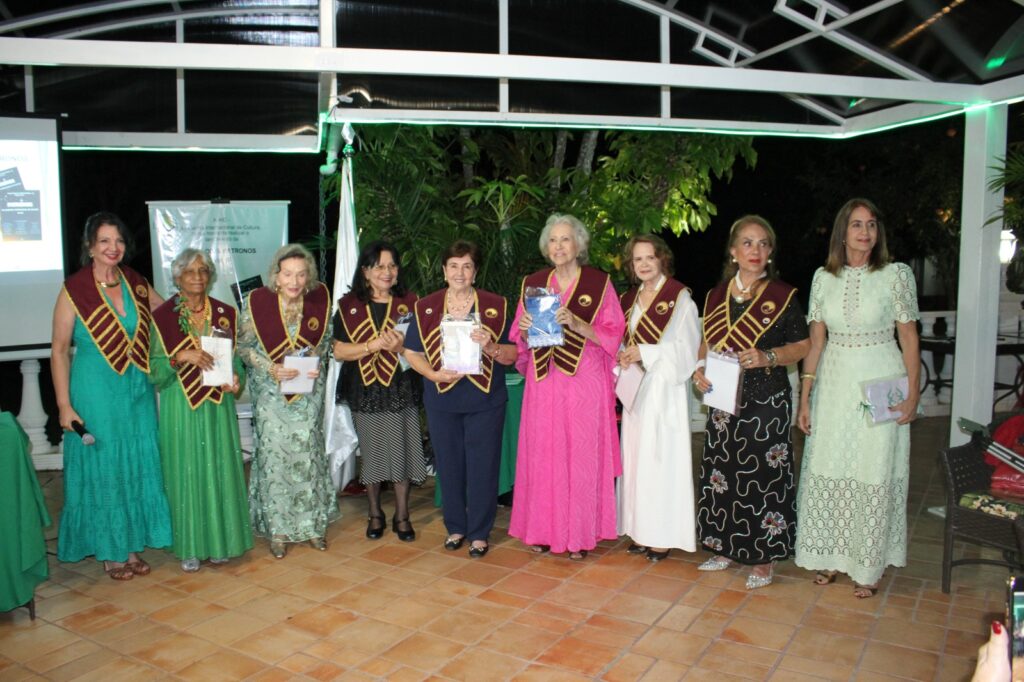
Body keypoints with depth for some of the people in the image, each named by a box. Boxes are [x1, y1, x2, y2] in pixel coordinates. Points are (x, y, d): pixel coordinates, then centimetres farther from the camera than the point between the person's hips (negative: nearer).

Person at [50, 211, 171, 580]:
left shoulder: (137, 284, 3)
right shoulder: (74, 290, -9)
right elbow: (60, 350, -7)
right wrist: (64, 405, -11)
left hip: (137, 390, 4)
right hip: (95, 393, -4)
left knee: (138, 466, 10)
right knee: (101, 469, 6)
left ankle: (132, 545, 25)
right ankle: (109, 551, 22)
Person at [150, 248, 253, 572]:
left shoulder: (225, 313, 7)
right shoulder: (162, 316, -2)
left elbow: (236, 357, 14)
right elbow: (154, 371, -4)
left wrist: (236, 379, -6)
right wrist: (181, 357, -21)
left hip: (218, 406, 3)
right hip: (180, 407, -2)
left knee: (221, 470, 6)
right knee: (186, 473, 3)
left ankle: (219, 540, 20)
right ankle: (189, 547, 16)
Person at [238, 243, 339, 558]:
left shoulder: (320, 299, -4)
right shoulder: (257, 301, -11)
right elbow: (244, 346, -5)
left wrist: (316, 358, -9)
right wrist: (272, 369, -17)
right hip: (271, 391, -2)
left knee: (308, 451, 5)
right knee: (274, 453, -1)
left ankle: (313, 523, 19)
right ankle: (277, 528, 13)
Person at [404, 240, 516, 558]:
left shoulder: (495, 306, 0)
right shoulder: (426, 307, 4)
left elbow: (512, 355, -1)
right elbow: (412, 352, 4)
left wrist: (490, 347, -21)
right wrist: (434, 374, -13)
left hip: (485, 400, -1)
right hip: (442, 400, 2)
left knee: (483, 466, 3)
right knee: (449, 465, 11)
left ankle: (480, 532, 19)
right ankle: (455, 527, 29)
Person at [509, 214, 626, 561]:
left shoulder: (599, 283, 0)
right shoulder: (533, 284, 10)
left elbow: (613, 335, -4)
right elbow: (520, 340, 14)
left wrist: (576, 325, -18)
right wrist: (525, 329, -9)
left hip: (585, 382, -3)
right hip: (544, 382, 3)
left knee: (581, 455, 1)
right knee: (542, 453, 4)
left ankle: (580, 533, 13)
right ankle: (544, 530, 17)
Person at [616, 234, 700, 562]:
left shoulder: (679, 298, -6)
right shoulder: (628, 299, 13)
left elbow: (687, 348, -11)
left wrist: (645, 353, -17)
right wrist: (624, 357, -1)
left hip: (665, 390, -6)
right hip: (635, 389, 6)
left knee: (661, 458, -4)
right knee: (635, 457, 7)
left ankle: (663, 534, 5)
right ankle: (641, 530, 16)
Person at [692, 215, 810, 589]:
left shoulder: (782, 296, -3)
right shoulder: (716, 295, 9)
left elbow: (802, 345, -1)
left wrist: (768, 357, -18)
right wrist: (700, 368, -2)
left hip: (767, 400, -4)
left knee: (763, 475, -1)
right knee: (721, 473, 10)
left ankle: (763, 558, 13)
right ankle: (725, 547, 26)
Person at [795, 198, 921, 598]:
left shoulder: (896, 275, -4)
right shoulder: (824, 277, 4)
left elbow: (909, 336, -2)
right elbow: (816, 340, 6)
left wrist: (913, 393, -7)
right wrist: (805, 396, 3)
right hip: (834, 384, 3)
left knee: (874, 475, 4)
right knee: (828, 471, 8)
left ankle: (869, 567, 19)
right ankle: (830, 557, 24)